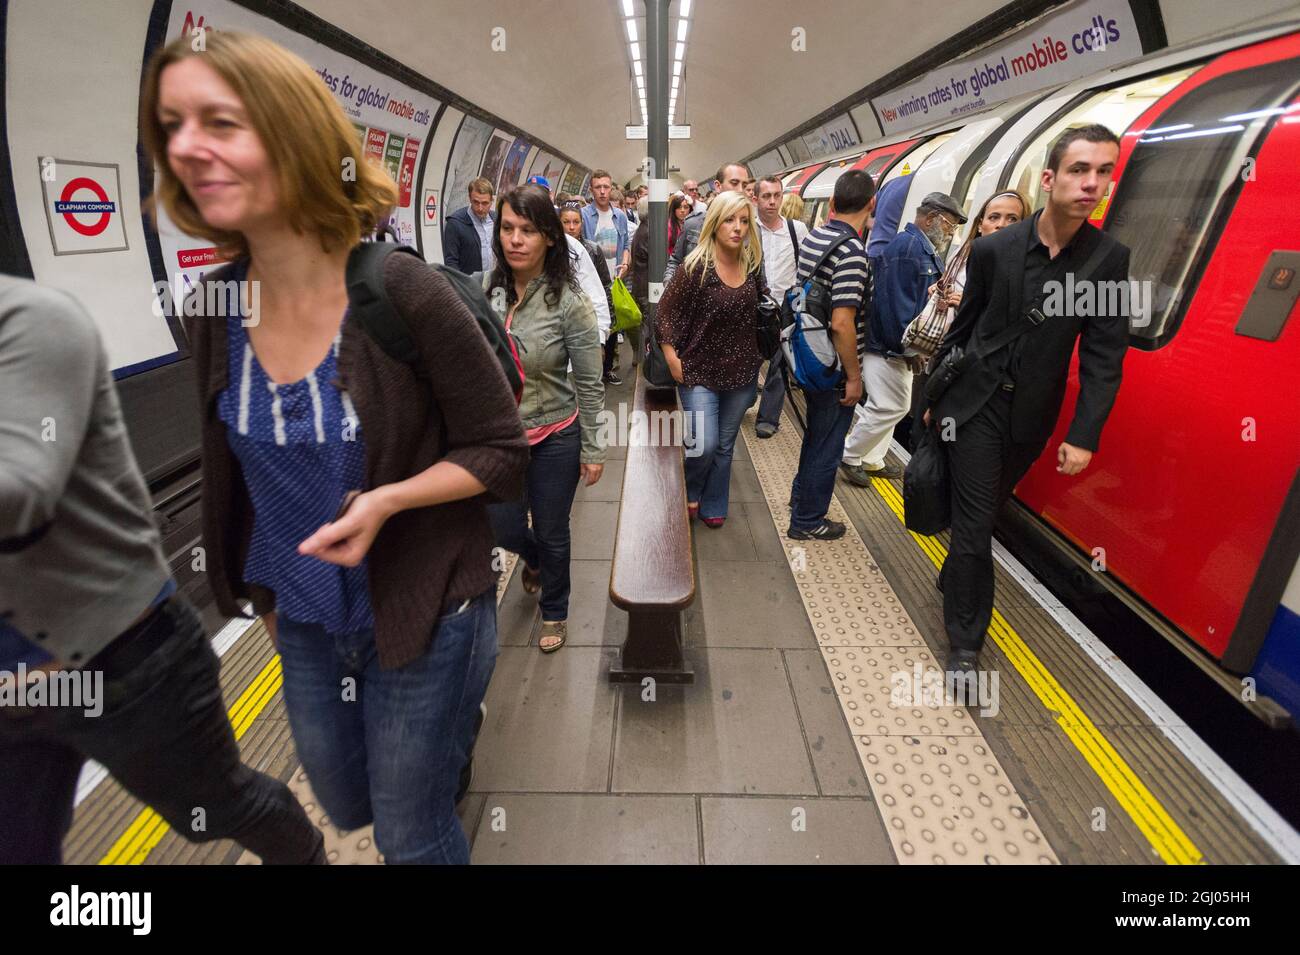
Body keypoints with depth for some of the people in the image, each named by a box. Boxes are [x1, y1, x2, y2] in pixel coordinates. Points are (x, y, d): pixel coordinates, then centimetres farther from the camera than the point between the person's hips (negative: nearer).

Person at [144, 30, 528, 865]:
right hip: (304, 622, 6)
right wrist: (264, 591, 15)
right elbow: (239, 471, 7)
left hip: (423, 614, -5)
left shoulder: (404, 294, -22)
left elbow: (502, 450, -15)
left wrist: (386, 502, -29)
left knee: (413, 837, 16)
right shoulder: (213, 308, -5)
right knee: (346, 812, 28)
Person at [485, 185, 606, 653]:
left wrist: (592, 450, -8)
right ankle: (534, 557, 54)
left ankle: (554, 611, 40)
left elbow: (589, 384, -11)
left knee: (552, 533, 12)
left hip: (555, 438, -3)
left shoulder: (569, 302, -17)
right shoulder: (484, 290, -6)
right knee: (504, 530, 15)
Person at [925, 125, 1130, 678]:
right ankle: (965, 642, 9)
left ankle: (953, 580, 44)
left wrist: (1084, 436, -11)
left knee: (983, 510, 16)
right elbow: (961, 330, 3)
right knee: (975, 522, -3)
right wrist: (934, 397, 9)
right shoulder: (993, 249, -7)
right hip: (974, 403, -2)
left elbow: (1103, 358, -4)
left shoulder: (1109, 259, -4)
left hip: (1031, 416, 2)